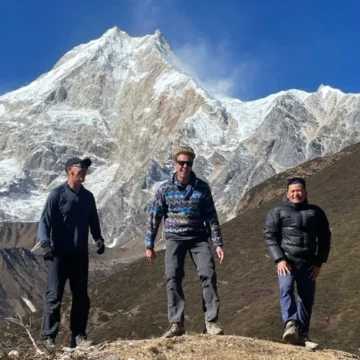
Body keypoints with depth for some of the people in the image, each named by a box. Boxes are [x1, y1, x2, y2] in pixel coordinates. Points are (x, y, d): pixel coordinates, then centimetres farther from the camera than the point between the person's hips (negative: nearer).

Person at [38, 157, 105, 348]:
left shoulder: (88, 196, 11)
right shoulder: (57, 194, -6)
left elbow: (93, 221, 18)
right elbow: (44, 221, -10)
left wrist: (98, 238, 0)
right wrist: (45, 244, -22)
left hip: (80, 254, 6)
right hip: (59, 253, -6)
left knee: (81, 296, 8)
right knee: (54, 295, -4)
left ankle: (78, 336, 17)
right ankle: (48, 337, 1)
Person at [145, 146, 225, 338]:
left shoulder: (202, 187, 1)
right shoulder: (165, 189, 0)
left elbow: (211, 217, 4)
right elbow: (155, 217, 5)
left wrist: (218, 243, -1)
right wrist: (149, 245, 5)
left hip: (198, 237, 0)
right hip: (175, 238, 0)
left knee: (208, 273, -15)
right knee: (172, 277, -12)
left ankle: (211, 322, -10)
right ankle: (176, 323, -6)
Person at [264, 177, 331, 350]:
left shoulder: (316, 212, 12)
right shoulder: (277, 212, 5)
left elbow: (324, 238, 14)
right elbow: (270, 236, -2)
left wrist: (319, 263, 6)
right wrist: (279, 259, -13)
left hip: (308, 263, 3)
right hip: (286, 261, -3)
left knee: (307, 298, 5)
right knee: (286, 290, -25)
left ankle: (302, 334, 15)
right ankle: (290, 325, -36)